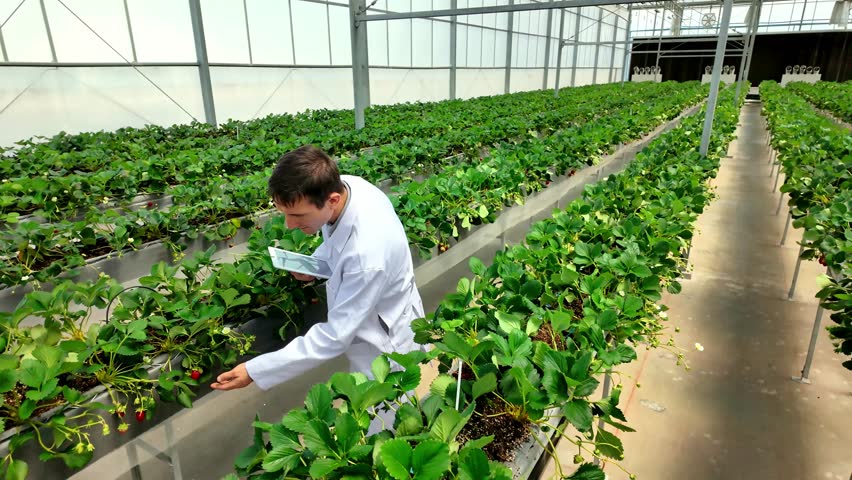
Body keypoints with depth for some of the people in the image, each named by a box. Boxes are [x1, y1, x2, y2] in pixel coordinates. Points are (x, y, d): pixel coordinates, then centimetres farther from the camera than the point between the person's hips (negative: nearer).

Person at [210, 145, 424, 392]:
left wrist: (255, 371, -27)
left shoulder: (367, 255, -42)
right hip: (359, 322, 7)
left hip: (384, 344, -7)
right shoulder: (343, 185, -18)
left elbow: (335, 337, -31)